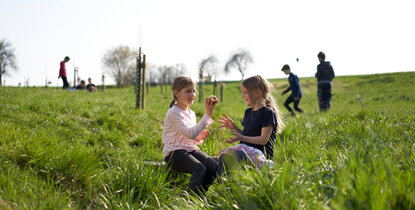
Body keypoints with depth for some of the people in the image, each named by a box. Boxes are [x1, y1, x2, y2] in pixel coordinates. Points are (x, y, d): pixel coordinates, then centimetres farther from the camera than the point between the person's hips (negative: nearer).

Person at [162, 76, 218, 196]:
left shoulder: (191, 113, 16)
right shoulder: (173, 113, -11)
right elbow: (190, 134, -24)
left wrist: (199, 138, 0)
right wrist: (207, 115, -22)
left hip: (191, 150, 8)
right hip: (174, 153, -7)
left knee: (214, 167, -17)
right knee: (200, 169, -31)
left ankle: (198, 195, -6)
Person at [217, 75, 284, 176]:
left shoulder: (268, 113, -7)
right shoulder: (248, 112, 18)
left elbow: (263, 139, -14)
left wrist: (241, 138, -22)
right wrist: (234, 127, 7)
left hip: (261, 154, -8)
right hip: (245, 150, 8)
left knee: (237, 154, -36)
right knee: (224, 155, -18)